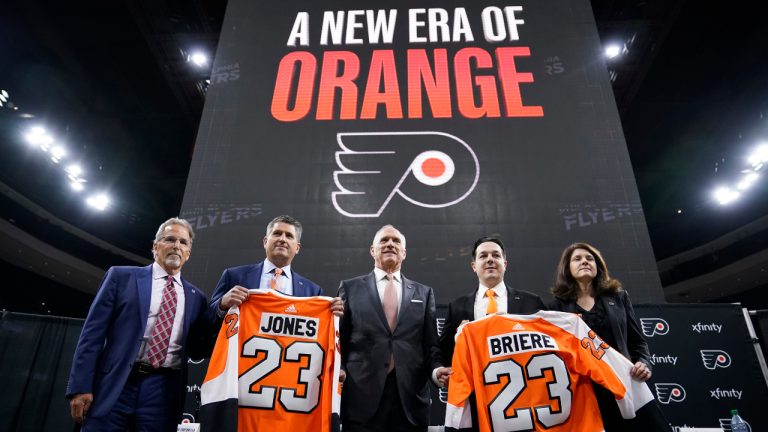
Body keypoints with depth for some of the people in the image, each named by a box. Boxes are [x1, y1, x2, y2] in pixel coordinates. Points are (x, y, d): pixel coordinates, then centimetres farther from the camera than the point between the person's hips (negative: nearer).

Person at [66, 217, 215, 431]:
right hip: (115, 386, -1)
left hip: (163, 391, 2)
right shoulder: (122, 276, 7)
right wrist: (81, 386, -6)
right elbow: (93, 332, 1)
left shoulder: (196, 297, 12)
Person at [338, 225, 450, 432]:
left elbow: (430, 343, 9)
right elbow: (339, 339, 7)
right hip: (362, 396, -1)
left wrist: (436, 369, -9)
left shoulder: (423, 292, 12)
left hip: (410, 397, 2)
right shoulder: (350, 287, 8)